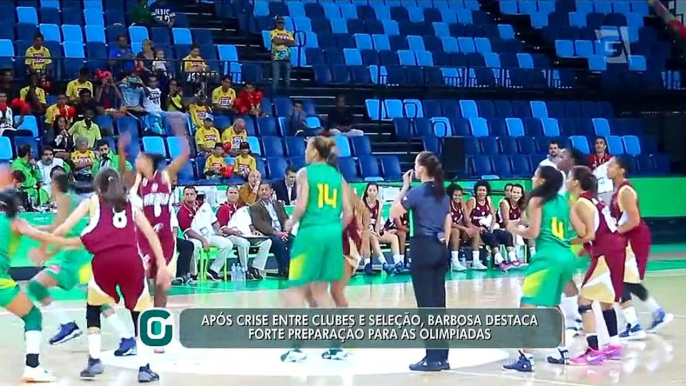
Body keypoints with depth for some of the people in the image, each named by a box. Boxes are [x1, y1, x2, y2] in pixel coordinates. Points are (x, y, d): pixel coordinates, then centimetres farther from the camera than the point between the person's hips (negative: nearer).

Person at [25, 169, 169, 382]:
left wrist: (45, 246, 25)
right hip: (130, 259, 1)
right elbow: (151, 234, 18)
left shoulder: (92, 202, 23)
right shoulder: (130, 206, 28)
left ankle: (94, 361, 14)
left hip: (104, 260, -1)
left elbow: (63, 228, 14)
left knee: (93, 308, 24)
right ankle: (144, 368, 4)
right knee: (140, 313, 15)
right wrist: (162, 266, 13)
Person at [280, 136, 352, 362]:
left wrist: (290, 223, 6)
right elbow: (348, 213, 7)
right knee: (320, 289, 16)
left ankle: (297, 346, -2)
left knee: (296, 289, 4)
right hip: (333, 233, 5)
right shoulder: (337, 176, 12)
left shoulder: (305, 173, -2)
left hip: (311, 232, -5)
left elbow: (301, 207, -12)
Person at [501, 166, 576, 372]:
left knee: (528, 305, -8)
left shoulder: (537, 201, -2)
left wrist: (514, 229, 8)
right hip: (566, 257, 8)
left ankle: (526, 358, -17)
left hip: (548, 257, -8)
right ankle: (563, 351, 30)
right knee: (553, 304, 26)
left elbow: (533, 232, -8)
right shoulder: (563, 201, 17)